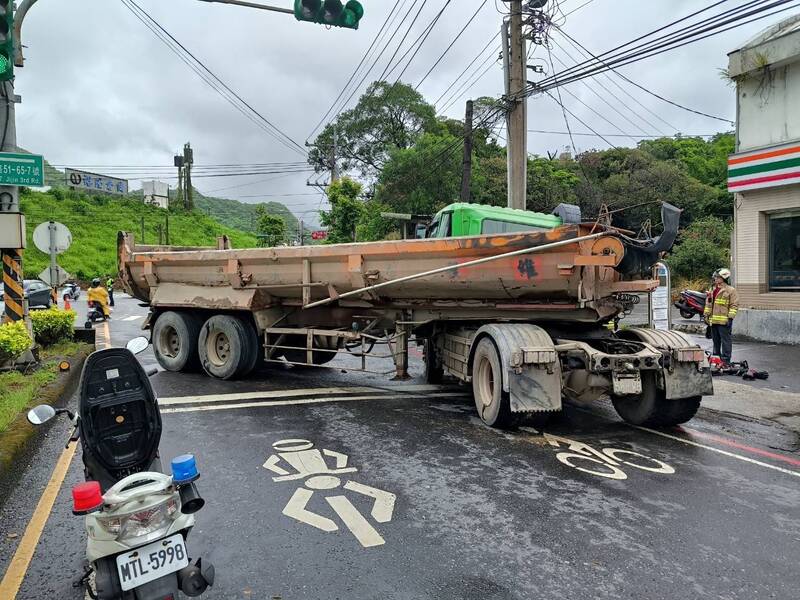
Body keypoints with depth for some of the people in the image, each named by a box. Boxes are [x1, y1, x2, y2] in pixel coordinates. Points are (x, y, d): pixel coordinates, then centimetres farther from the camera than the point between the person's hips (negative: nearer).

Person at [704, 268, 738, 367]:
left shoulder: (731, 290, -4)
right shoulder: (713, 290, 17)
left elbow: (734, 305, -7)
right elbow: (708, 303, 23)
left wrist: (730, 317, -14)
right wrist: (706, 314, 16)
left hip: (724, 321, -7)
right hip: (713, 320, 7)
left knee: (726, 340, -3)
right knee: (716, 340, 15)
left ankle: (725, 360, 0)